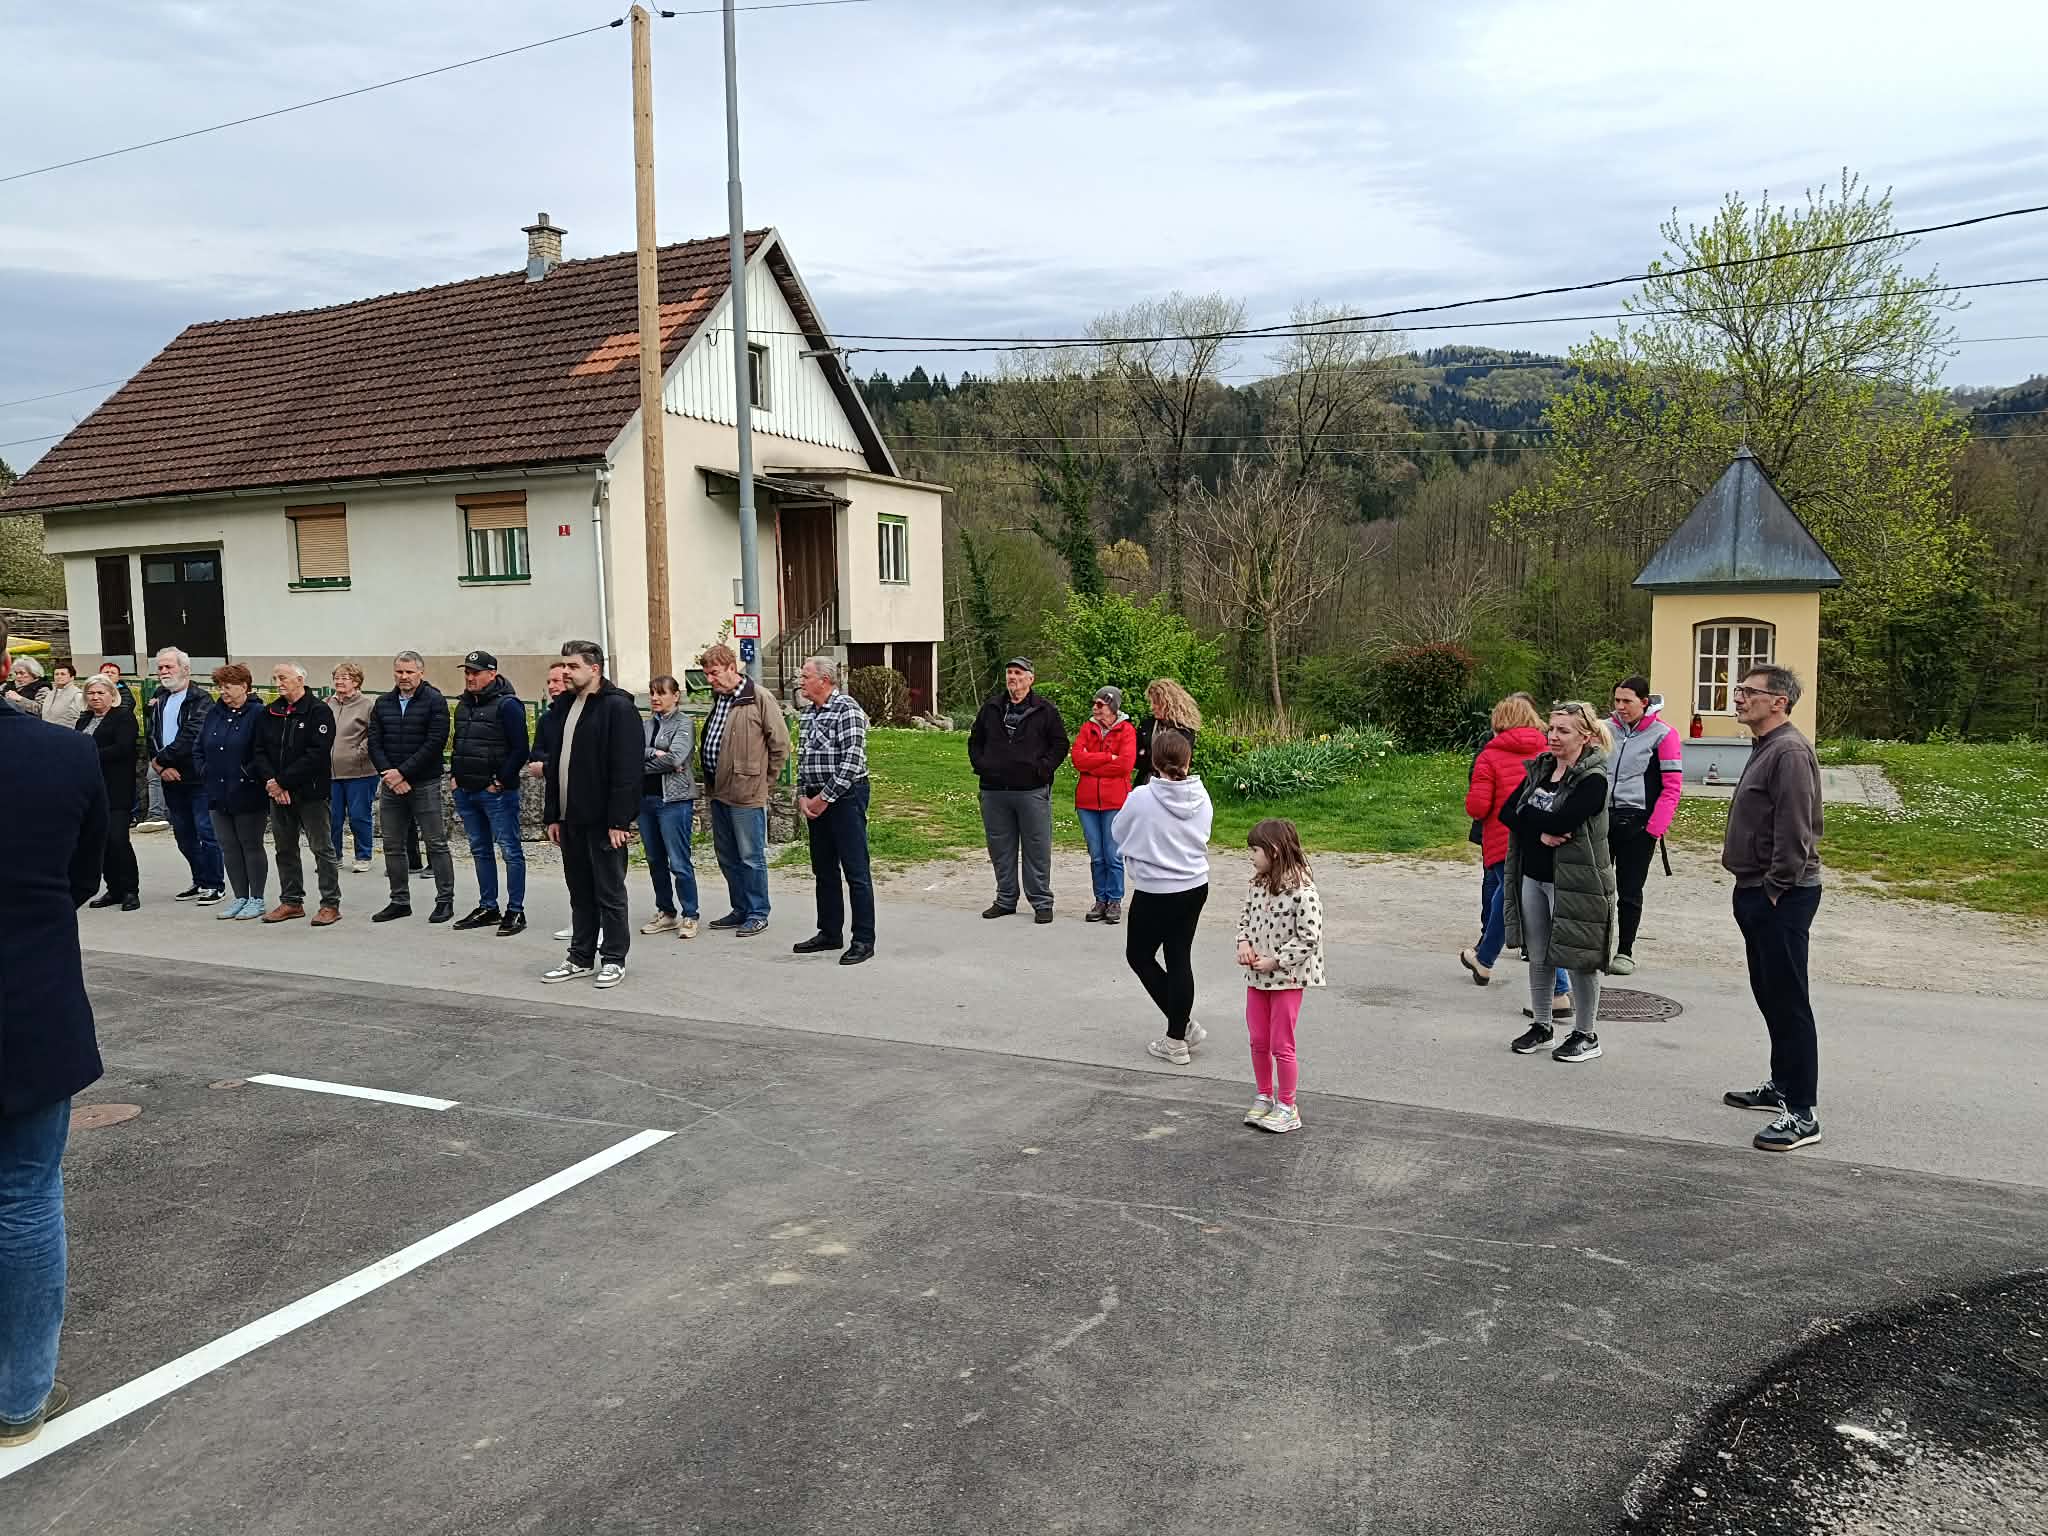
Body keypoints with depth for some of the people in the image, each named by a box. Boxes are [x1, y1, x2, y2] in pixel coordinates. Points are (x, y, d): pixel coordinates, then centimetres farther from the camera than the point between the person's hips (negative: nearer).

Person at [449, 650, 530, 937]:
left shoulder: (507, 705, -11)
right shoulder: (464, 706, 15)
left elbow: (520, 750, -15)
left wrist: (500, 782, -15)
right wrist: (454, 775, 13)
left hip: (497, 793, -9)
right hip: (465, 792, 9)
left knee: (510, 851, -4)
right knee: (480, 850, 14)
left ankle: (515, 912, 0)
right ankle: (488, 908, 23)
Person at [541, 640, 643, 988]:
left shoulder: (617, 707, -11)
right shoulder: (564, 705, 14)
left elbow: (626, 768, -16)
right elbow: (556, 763, 17)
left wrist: (619, 820, -20)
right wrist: (553, 815, 12)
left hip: (603, 820, -8)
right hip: (571, 817, 8)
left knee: (610, 892, 3)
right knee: (580, 891, 15)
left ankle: (613, 960, 13)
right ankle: (580, 958, 24)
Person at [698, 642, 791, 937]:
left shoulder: (759, 698, -11)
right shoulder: (718, 698, 13)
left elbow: (781, 744, -9)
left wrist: (764, 780, -3)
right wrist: (707, 775, 15)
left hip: (747, 794, -8)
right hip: (718, 792, 8)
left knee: (751, 858, 0)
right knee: (727, 857, 15)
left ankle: (758, 915, 10)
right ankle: (741, 910, 26)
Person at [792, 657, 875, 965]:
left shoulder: (846, 709, -12)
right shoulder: (809, 713, 14)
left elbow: (852, 760, -18)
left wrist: (825, 797, -15)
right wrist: (802, 795, 5)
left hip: (845, 797, -9)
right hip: (816, 801, 9)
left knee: (856, 871, -5)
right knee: (823, 870, 14)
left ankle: (864, 941, -1)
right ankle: (829, 933, 25)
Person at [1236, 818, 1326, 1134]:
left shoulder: (1302, 891, -20)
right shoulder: (1257, 884, 2)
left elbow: (1309, 939, -20)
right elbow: (1245, 918, 14)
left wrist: (1274, 961, -19)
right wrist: (1244, 943, -5)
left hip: (1287, 979, -7)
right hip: (1256, 978, 7)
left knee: (1281, 1046, 3)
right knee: (1258, 1042, 16)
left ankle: (1287, 1107, 18)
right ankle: (1264, 1097, 33)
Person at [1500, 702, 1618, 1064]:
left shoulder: (1592, 780, -15)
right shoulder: (1539, 770, 7)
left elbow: (1558, 822, -27)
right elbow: (1506, 811, -2)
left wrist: (1525, 816, -11)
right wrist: (1540, 830, -18)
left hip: (1573, 880, -7)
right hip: (1532, 875, 7)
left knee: (1579, 958, 5)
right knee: (1538, 955, 15)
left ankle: (1587, 1036, 18)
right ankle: (1541, 1025, 29)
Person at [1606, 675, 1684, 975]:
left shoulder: (1663, 735, -5)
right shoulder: (1606, 729, 7)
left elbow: (1672, 787, -7)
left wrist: (1655, 827, -13)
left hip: (1636, 823, -4)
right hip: (1600, 817, 4)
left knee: (1629, 891, 4)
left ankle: (1625, 952, 15)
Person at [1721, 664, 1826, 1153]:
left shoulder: (1789, 751, -17)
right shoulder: (1766, 748, 16)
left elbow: (1795, 832, -23)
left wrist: (1775, 890, -19)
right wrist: (1752, 888, 17)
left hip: (1780, 898, -11)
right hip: (1757, 893, 11)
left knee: (1788, 1001, -7)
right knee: (1770, 994, 19)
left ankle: (1802, 1113, -2)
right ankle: (1782, 1086, 32)